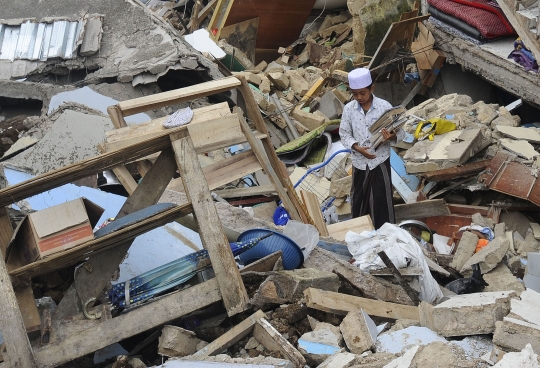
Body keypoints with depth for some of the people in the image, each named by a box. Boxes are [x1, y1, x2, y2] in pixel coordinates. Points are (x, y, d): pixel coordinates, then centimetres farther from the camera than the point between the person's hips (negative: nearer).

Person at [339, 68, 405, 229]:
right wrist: (357, 148, -17)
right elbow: (344, 134, 1)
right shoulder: (349, 109, -6)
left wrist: (391, 137, -33)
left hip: (380, 160, -2)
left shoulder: (384, 106, -12)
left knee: (381, 198, 3)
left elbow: (400, 132, -9)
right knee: (359, 197, 14)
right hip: (359, 161, 3)